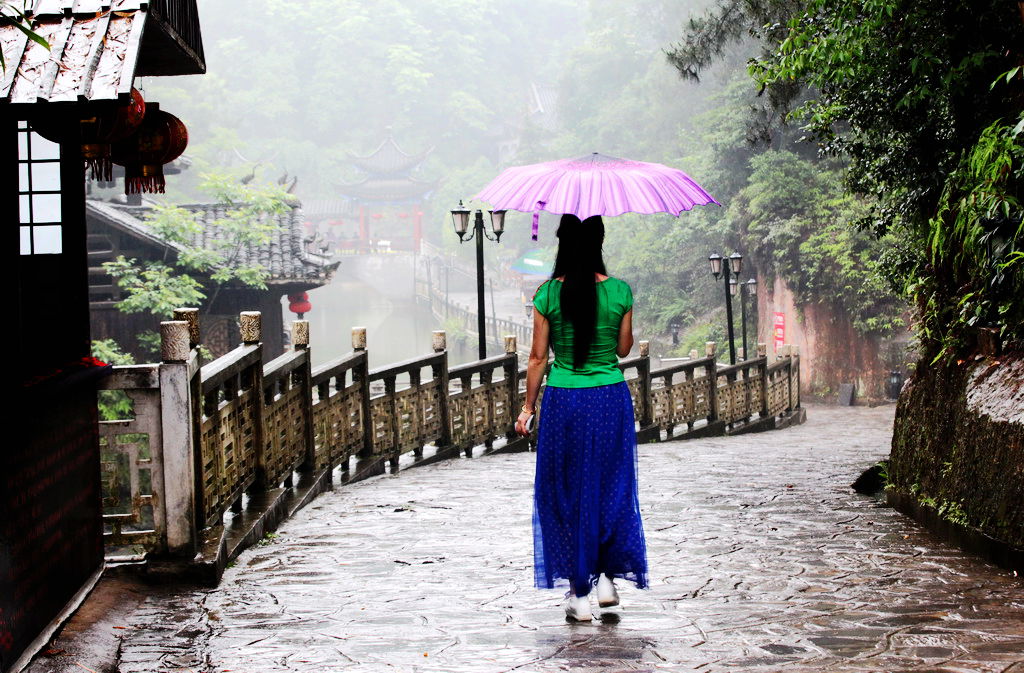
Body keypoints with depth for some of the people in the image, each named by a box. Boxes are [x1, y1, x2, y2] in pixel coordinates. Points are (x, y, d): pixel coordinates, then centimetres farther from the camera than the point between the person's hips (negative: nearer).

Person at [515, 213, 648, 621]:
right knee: (610, 488, 18)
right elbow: (623, 349, 6)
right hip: (610, 398, 1)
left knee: (567, 493, 9)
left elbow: (538, 358, -3)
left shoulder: (548, 295, -7)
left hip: (563, 401, -1)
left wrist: (527, 407, 6)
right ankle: (607, 576, 14)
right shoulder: (620, 292, -5)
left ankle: (579, 593, 11)